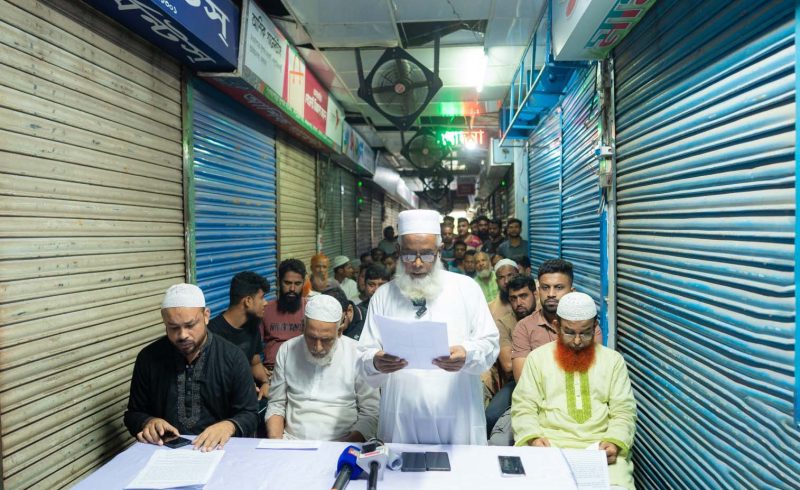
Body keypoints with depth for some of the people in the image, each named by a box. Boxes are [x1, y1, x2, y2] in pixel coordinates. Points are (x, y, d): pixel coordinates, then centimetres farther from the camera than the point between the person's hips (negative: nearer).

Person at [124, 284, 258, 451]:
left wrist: (228, 426, -23)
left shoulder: (233, 357, -5)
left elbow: (248, 415, -1)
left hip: (217, 448, -2)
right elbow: (134, 414, 11)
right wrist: (149, 423, -12)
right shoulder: (148, 358, 1)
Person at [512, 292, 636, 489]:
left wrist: (614, 442, -14)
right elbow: (523, 408, 3)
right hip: (550, 446, -1)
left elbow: (624, 411, 5)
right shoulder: (537, 357, 8)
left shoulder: (613, 360, 11)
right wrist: (533, 438, -16)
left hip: (601, 447, 2)